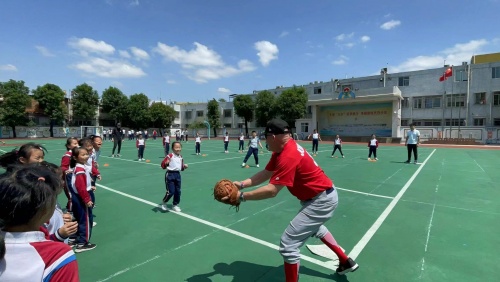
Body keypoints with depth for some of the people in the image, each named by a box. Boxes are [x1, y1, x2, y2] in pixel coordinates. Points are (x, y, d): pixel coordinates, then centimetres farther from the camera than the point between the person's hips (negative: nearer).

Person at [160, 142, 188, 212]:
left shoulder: (181, 157, 11)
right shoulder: (169, 156, -11)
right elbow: (163, 165, -14)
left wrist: (184, 167, 1)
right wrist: (166, 163, -33)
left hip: (177, 174, 7)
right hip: (170, 174, -6)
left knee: (178, 191, 10)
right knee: (171, 191, -7)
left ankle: (175, 205, 26)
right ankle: (164, 202, 20)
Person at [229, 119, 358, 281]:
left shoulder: (288, 156, -31)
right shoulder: (283, 149, 0)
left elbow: (271, 191, -34)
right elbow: (265, 174, 0)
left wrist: (242, 196, -27)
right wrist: (242, 184, -9)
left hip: (321, 200, -11)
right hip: (322, 195, 11)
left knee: (288, 243, -10)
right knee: (314, 228, 36)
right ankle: (346, 262, 52)